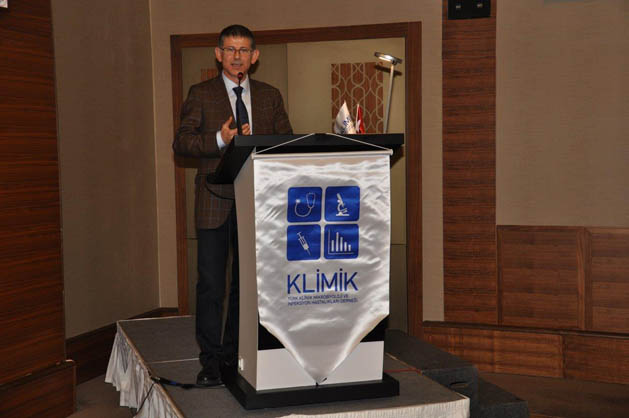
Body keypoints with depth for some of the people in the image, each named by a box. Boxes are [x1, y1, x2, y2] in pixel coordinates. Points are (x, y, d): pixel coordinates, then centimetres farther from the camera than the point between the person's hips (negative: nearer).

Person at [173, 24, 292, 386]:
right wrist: (219, 140, -19)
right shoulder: (201, 94, 4)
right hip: (215, 202, -3)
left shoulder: (270, 96, 12)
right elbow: (181, 143, -3)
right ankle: (211, 361, 8)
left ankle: (236, 354, 23)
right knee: (211, 284, -2)